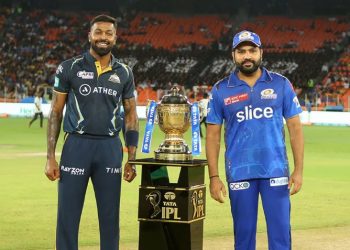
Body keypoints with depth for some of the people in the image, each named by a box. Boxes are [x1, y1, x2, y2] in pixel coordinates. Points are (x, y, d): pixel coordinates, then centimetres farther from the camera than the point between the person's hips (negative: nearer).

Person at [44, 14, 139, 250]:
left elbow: (131, 116, 12)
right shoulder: (69, 68, 1)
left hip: (110, 148, 2)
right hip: (77, 144, -2)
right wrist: (51, 157, -4)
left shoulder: (124, 73, 8)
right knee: (68, 215, -1)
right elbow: (56, 113, 3)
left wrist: (131, 160, 6)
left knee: (110, 217, 7)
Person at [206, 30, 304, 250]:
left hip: (276, 172, 0)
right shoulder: (221, 90, 3)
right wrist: (214, 177, -2)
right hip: (239, 174, 0)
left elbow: (295, 127, 4)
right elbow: (213, 135, 5)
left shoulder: (281, 84, 3)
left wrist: (299, 170, -3)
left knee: (280, 231, -1)